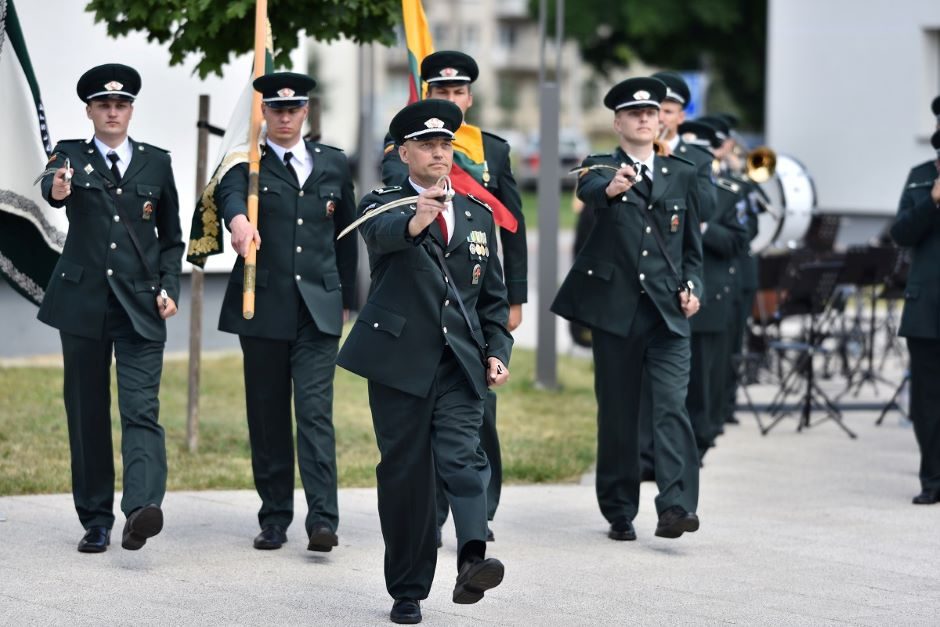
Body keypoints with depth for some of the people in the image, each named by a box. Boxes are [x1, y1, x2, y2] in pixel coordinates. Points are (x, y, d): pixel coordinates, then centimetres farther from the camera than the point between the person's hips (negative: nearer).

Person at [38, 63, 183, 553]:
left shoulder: (156, 163, 9)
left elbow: (171, 238, 15)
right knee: (87, 414, 5)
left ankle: (142, 509, -30)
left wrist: (168, 288, -1)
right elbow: (50, 183, -20)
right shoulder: (72, 156, 5)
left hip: (140, 308, 0)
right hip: (83, 303, 1)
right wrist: (56, 188, -44)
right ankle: (96, 520, 13)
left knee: (141, 411, -14)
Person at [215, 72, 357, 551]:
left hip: (318, 308, 1)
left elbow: (346, 236, 20)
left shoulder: (333, 164, 12)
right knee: (267, 416, 5)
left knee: (315, 412, -9)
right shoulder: (246, 162, 3)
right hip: (262, 307, 0)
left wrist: (346, 299, 19)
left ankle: (323, 520, -15)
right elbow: (229, 192, -22)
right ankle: (274, 519, 13)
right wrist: (238, 219, -44)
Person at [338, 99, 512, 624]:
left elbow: (494, 296, 19)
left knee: (463, 456, -18)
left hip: (461, 363, 2)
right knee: (405, 472, 2)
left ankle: (472, 561, -35)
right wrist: (415, 222, -46)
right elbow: (382, 234, -24)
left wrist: (497, 352, 4)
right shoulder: (383, 205, 2)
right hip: (401, 359, -2)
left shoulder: (479, 215, 15)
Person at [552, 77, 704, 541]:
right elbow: (587, 190, -21)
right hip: (615, 309, -1)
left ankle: (675, 505, -22)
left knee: (672, 405, -14)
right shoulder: (601, 168, 4)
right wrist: (611, 187, -44)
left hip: (667, 311, 1)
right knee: (617, 413, 5)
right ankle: (620, 512, 14)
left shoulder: (682, 174, 14)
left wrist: (692, 285, 2)